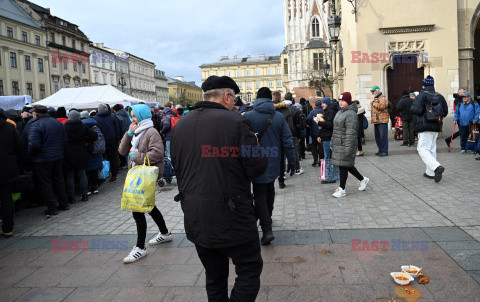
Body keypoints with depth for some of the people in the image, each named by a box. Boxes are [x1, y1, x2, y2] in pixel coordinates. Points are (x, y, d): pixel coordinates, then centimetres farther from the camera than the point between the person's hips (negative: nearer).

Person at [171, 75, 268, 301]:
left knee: (215, 275, 20)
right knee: (250, 270, 10)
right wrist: (256, 148, 5)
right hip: (231, 216, -6)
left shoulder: (181, 125, 6)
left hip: (194, 218, 7)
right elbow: (257, 167, -14)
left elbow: (176, 166, 12)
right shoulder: (236, 122, -14)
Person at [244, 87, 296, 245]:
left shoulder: (247, 117, -10)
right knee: (270, 191, 22)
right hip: (273, 163, 4)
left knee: (260, 194, 2)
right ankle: (267, 218, 40)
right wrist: (292, 161, 7)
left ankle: (267, 229, -7)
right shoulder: (279, 117, -1)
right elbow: (288, 142, -1)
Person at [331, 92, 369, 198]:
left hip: (345, 144, -9)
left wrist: (348, 148, -24)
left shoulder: (351, 114, -15)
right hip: (338, 144, 9)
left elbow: (350, 133, -20)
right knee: (347, 165, 16)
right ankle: (363, 179, 34)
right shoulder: (340, 112, 15)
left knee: (343, 165, -2)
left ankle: (342, 189, 8)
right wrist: (333, 143, 24)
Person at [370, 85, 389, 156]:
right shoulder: (375, 98, 23)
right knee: (377, 137, 11)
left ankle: (385, 151, -6)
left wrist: (373, 103, -17)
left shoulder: (382, 98, -7)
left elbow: (381, 106, -25)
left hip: (382, 121, -10)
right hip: (376, 121, 10)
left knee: (383, 136, -9)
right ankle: (380, 150, 20)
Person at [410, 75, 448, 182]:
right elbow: (445, 112, 12)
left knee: (423, 149, -7)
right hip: (436, 127, 7)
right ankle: (430, 173, 20)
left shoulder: (422, 95, -9)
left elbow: (416, 110, -20)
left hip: (425, 127, -7)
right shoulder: (440, 96, 11)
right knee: (432, 149, 14)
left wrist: (411, 107, 2)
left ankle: (437, 167, -26)